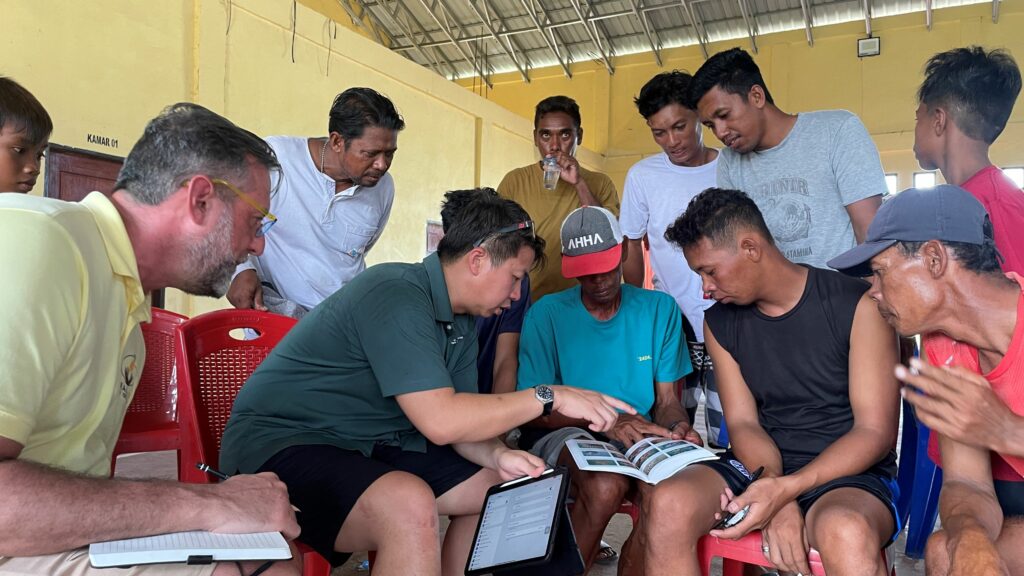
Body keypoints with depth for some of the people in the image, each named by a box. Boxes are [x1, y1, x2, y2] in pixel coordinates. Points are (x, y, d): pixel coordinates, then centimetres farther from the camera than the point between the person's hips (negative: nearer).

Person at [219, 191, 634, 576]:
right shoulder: (396, 296, -24)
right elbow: (439, 421, -29)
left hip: (370, 446, 9)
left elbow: (461, 420, 6)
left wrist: (496, 455, -14)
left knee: (503, 486, 7)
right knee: (410, 504, -35)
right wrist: (550, 396, -24)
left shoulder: (462, 322, 5)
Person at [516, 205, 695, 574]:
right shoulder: (547, 313, -2)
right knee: (606, 485, -35)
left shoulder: (659, 309, 6)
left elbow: (667, 400, 8)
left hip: (641, 440, 2)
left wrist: (679, 428, -16)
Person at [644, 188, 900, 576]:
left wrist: (787, 490, -25)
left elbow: (875, 432, -11)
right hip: (765, 468, 4)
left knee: (846, 533, -38)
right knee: (670, 504, -25)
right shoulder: (720, 322, 5)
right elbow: (743, 423, -1)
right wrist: (778, 496, -21)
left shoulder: (857, 306, -9)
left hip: (850, 472, -3)